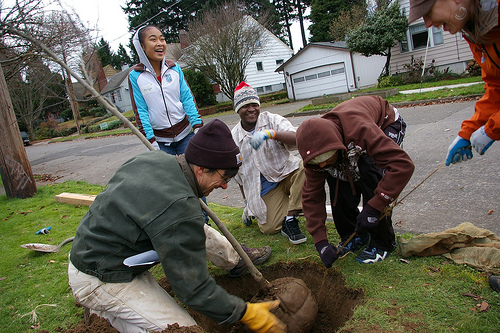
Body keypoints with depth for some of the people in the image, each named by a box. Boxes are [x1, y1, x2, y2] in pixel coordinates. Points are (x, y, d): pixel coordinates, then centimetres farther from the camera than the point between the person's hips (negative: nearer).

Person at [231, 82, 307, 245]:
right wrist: (247, 202, 18)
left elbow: (297, 138, -23)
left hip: (287, 172, 0)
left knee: (305, 166, -34)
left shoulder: (271, 120, -3)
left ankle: (290, 218, -23)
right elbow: (240, 176, 14)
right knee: (269, 228, -21)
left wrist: (270, 133, -39)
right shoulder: (233, 138, 4)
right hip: (265, 189, 0)